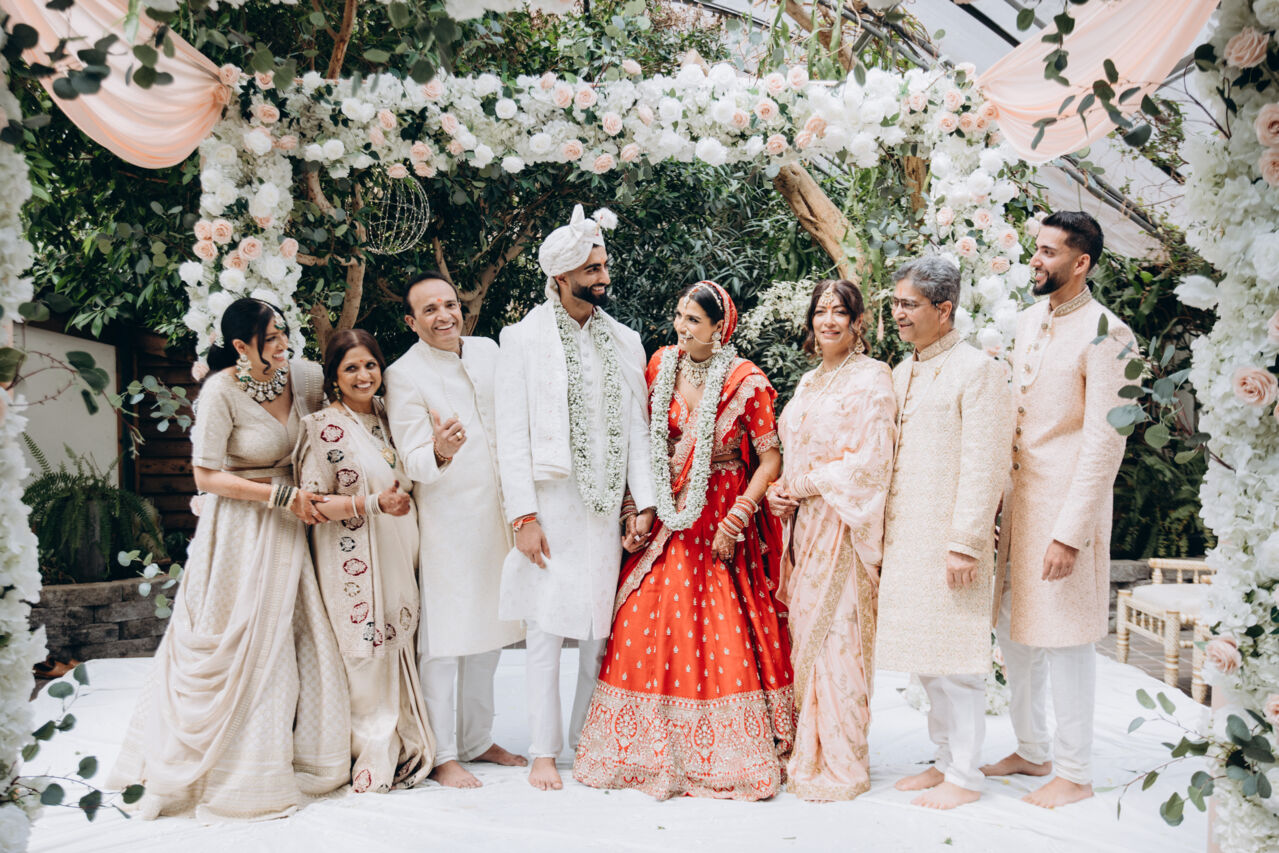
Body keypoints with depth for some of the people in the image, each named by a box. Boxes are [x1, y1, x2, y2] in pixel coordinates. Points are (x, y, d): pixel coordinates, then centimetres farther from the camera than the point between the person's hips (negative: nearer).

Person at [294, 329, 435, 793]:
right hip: (353, 560, -6)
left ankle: (406, 751, 19)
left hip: (399, 557, 6)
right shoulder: (322, 426, -6)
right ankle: (371, 760, 7)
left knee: (400, 647, 7)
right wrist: (374, 503, -20)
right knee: (366, 656, -5)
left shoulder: (388, 417, 12)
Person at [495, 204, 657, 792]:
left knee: (601, 627, 7)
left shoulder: (624, 342, 11)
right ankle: (544, 752, 13)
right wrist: (523, 515, -11)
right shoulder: (524, 339, 0)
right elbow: (512, 434, -4)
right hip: (549, 505, -3)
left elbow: (636, 426, 10)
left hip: (606, 506, 3)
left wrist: (643, 501, 1)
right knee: (546, 631, 1)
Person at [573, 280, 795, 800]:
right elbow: (643, 442, 10)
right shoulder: (660, 368, 5)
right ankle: (654, 751, 16)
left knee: (724, 633, -3)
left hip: (722, 519, -4)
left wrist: (739, 515, -15)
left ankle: (726, 755, 13)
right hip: (667, 518, 4)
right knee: (649, 628, 1)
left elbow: (771, 457, -7)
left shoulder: (745, 382, -8)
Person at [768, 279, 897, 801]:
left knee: (834, 635, -5)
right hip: (805, 522, 8)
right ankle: (809, 754, 18)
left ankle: (840, 764, 5)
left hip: (843, 521, -7)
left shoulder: (871, 378, -7)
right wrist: (783, 490, 4)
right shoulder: (810, 381, 18)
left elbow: (871, 461, -15)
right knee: (805, 633, 8)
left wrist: (803, 485, -11)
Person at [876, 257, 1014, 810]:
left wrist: (966, 544, -18)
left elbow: (984, 466, -15)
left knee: (956, 663, 1)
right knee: (925, 662, 14)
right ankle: (945, 761, 27)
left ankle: (964, 778, 13)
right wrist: (884, 533, 13)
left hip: (950, 542, -8)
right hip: (904, 538, 8)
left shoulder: (977, 370, -9)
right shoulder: (901, 374, 15)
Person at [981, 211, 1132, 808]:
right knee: (1013, 627, 14)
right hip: (1015, 495, 8)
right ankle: (1032, 751, 31)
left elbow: (1104, 443, -18)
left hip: (1066, 501, -8)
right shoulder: (1030, 319, 11)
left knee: (1063, 637, 1)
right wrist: (997, 500, 14)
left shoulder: (1105, 334, -14)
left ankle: (1074, 774, 16)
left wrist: (1070, 532, -21)